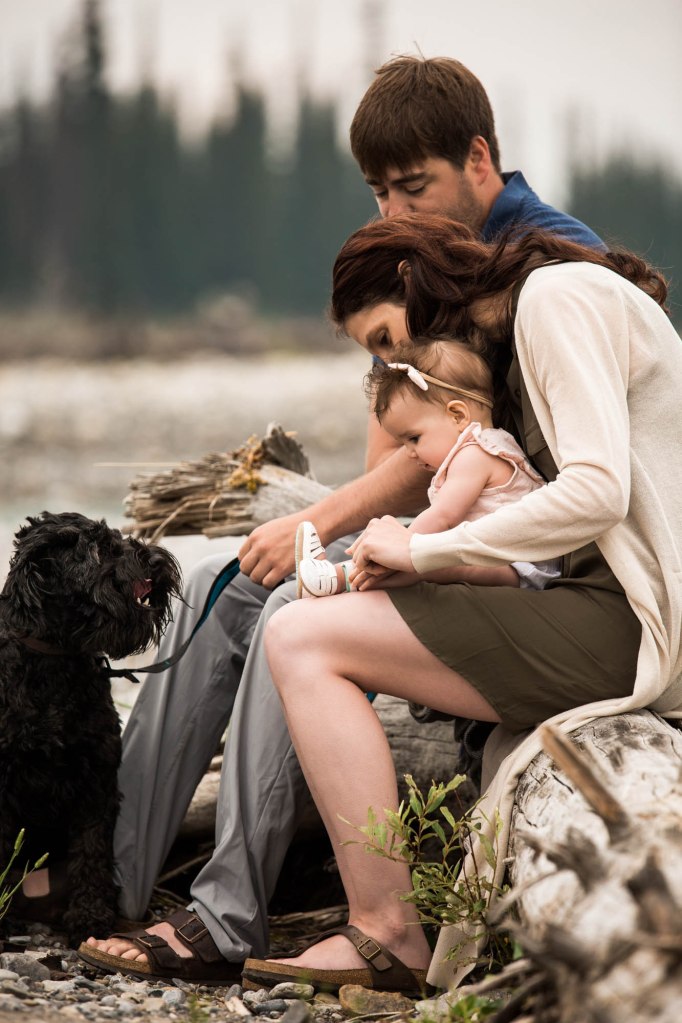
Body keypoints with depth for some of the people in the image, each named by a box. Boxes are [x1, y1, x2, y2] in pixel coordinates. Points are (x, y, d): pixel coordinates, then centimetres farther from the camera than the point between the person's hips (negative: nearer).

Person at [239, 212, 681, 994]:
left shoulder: (557, 295, -7)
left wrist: (421, 550, -12)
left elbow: (596, 492, -20)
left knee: (302, 639, -13)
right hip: (619, 612, 11)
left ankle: (385, 937, -10)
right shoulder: (526, 329, 23)